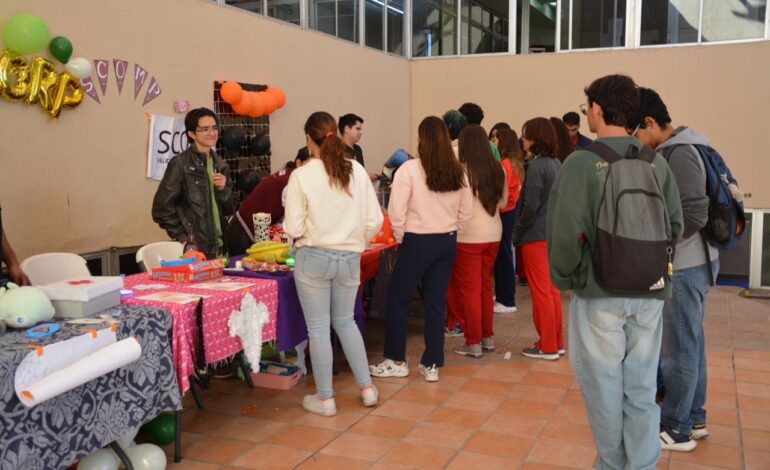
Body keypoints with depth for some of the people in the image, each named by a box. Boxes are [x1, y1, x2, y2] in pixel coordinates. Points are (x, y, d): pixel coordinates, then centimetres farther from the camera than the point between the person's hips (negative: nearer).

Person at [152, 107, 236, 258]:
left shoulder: (221, 165, 10)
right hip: (194, 248, -6)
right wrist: (182, 236, -10)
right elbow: (161, 208, -9)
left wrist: (223, 190, -4)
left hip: (219, 246, 6)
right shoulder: (180, 164, -8)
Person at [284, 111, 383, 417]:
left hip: (314, 258, -3)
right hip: (349, 258, 4)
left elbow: (293, 228, -11)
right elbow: (374, 221, -2)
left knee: (318, 328, 9)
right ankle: (367, 388, 26)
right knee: (345, 321, 22)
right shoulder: (357, 171, -3)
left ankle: (325, 399, 19)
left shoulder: (302, 175, -11)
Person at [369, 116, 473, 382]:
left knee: (398, 299, 10)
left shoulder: (410, 169, -13)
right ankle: (432, 365, 16)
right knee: (436, 302, 10)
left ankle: (396, 362, 17)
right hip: (447, 242, 5)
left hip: (418, 241, -5)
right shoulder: (458, 172, 2)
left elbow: (397, 212, -14)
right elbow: (466, 212, 7)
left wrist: (400, 238, 1)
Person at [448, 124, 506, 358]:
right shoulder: (498, 169, 3)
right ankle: (488, 337, 25)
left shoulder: (461, 170, -14)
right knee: (485, 285, 17)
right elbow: (503, 202, 13)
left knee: (469, 289, 3)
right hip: (493, 233, 6)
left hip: (469, 235, -6)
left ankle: (473, 343, 8)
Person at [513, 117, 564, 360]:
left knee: (541, 292, 0)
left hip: (536, 235, -9)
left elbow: (531, 205, -18)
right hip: (553, 232, 9)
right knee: (552, 289, 15)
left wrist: (517, 232, -6)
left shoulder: (537, 166, -16)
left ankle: (547, 346, 8)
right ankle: (556, 342, 22)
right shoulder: (556, 163, 10)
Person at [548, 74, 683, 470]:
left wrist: (565, 277, -1)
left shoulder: (581, 162, -11)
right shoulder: (656, 163, 3)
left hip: (599, 291, -4)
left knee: (603, 384, 11)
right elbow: (675, 224, 5)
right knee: (641, 387, 12)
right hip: (649, 292, 4)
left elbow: (567, 231, -16)